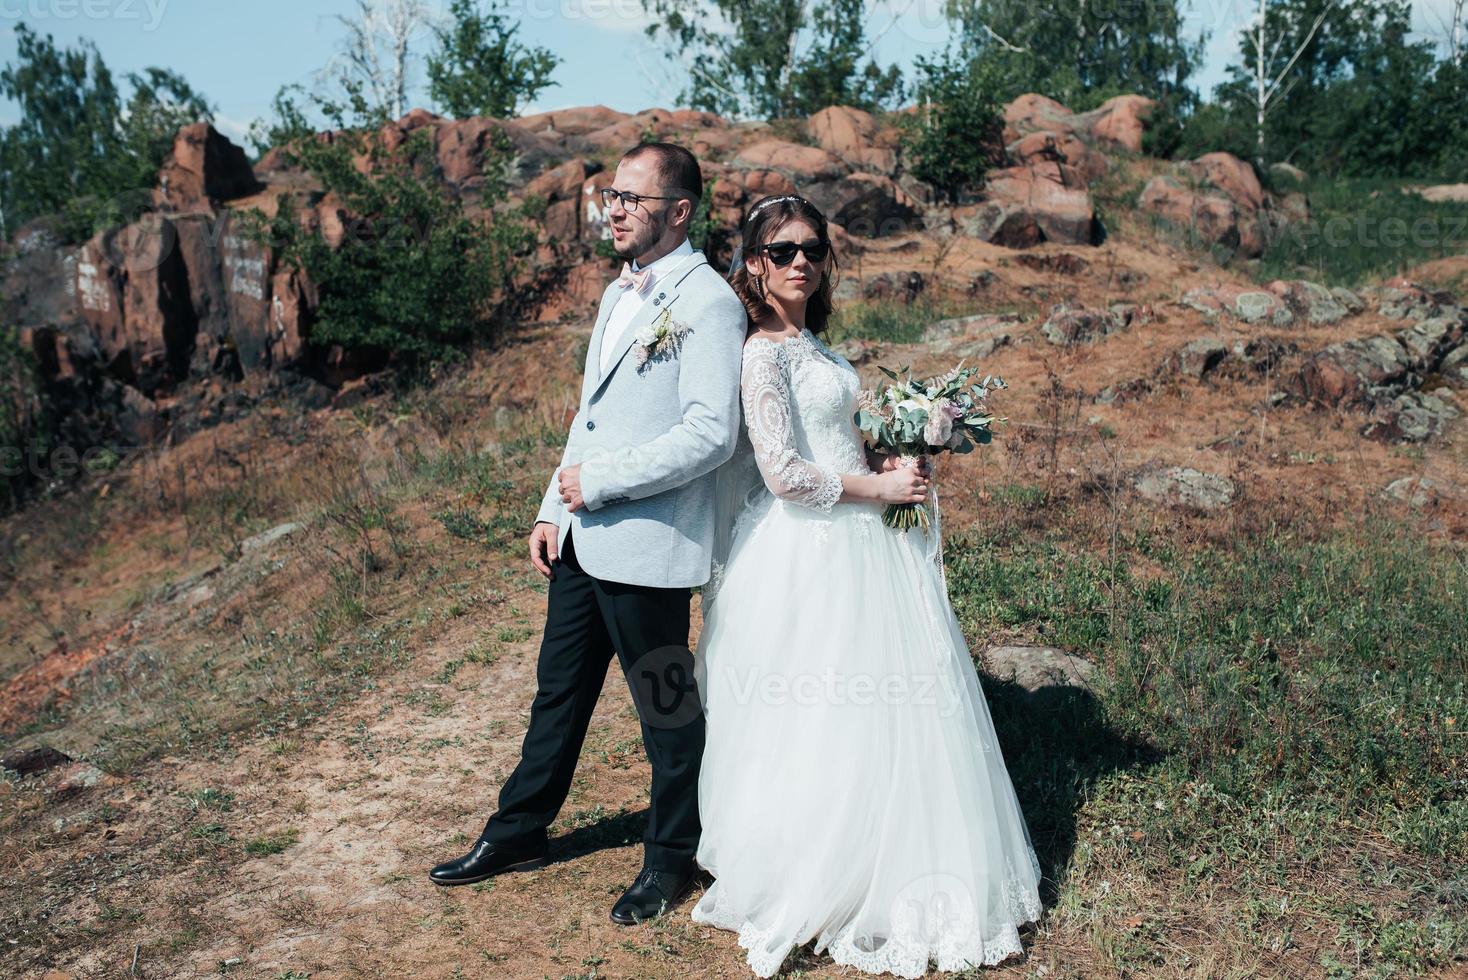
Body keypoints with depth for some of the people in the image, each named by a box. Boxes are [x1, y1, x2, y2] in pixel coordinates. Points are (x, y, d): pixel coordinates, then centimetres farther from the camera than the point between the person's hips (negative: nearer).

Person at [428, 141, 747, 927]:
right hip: (581, 538, 8)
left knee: (666, 706, 8)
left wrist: (599, 482, -17)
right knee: (559, 689, 19)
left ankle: (671, 857, 28)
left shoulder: (708, 303, -13)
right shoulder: (618, 294, 15)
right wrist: (553, 510, 12)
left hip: (647, 546, -8)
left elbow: (711, 434, -21)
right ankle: (518, 833, 35)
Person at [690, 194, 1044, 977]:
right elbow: (782, 472, -21)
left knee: (885, 711, 14)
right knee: (819, 719, 1)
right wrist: (878, 487, -12)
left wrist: (885, 461, 6)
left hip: (855, 540, 9)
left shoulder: (810, 344, 13)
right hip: (808, 554, -9)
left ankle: (871, 880, 30)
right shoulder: (763, 353, -14)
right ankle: (805, 894, 19)